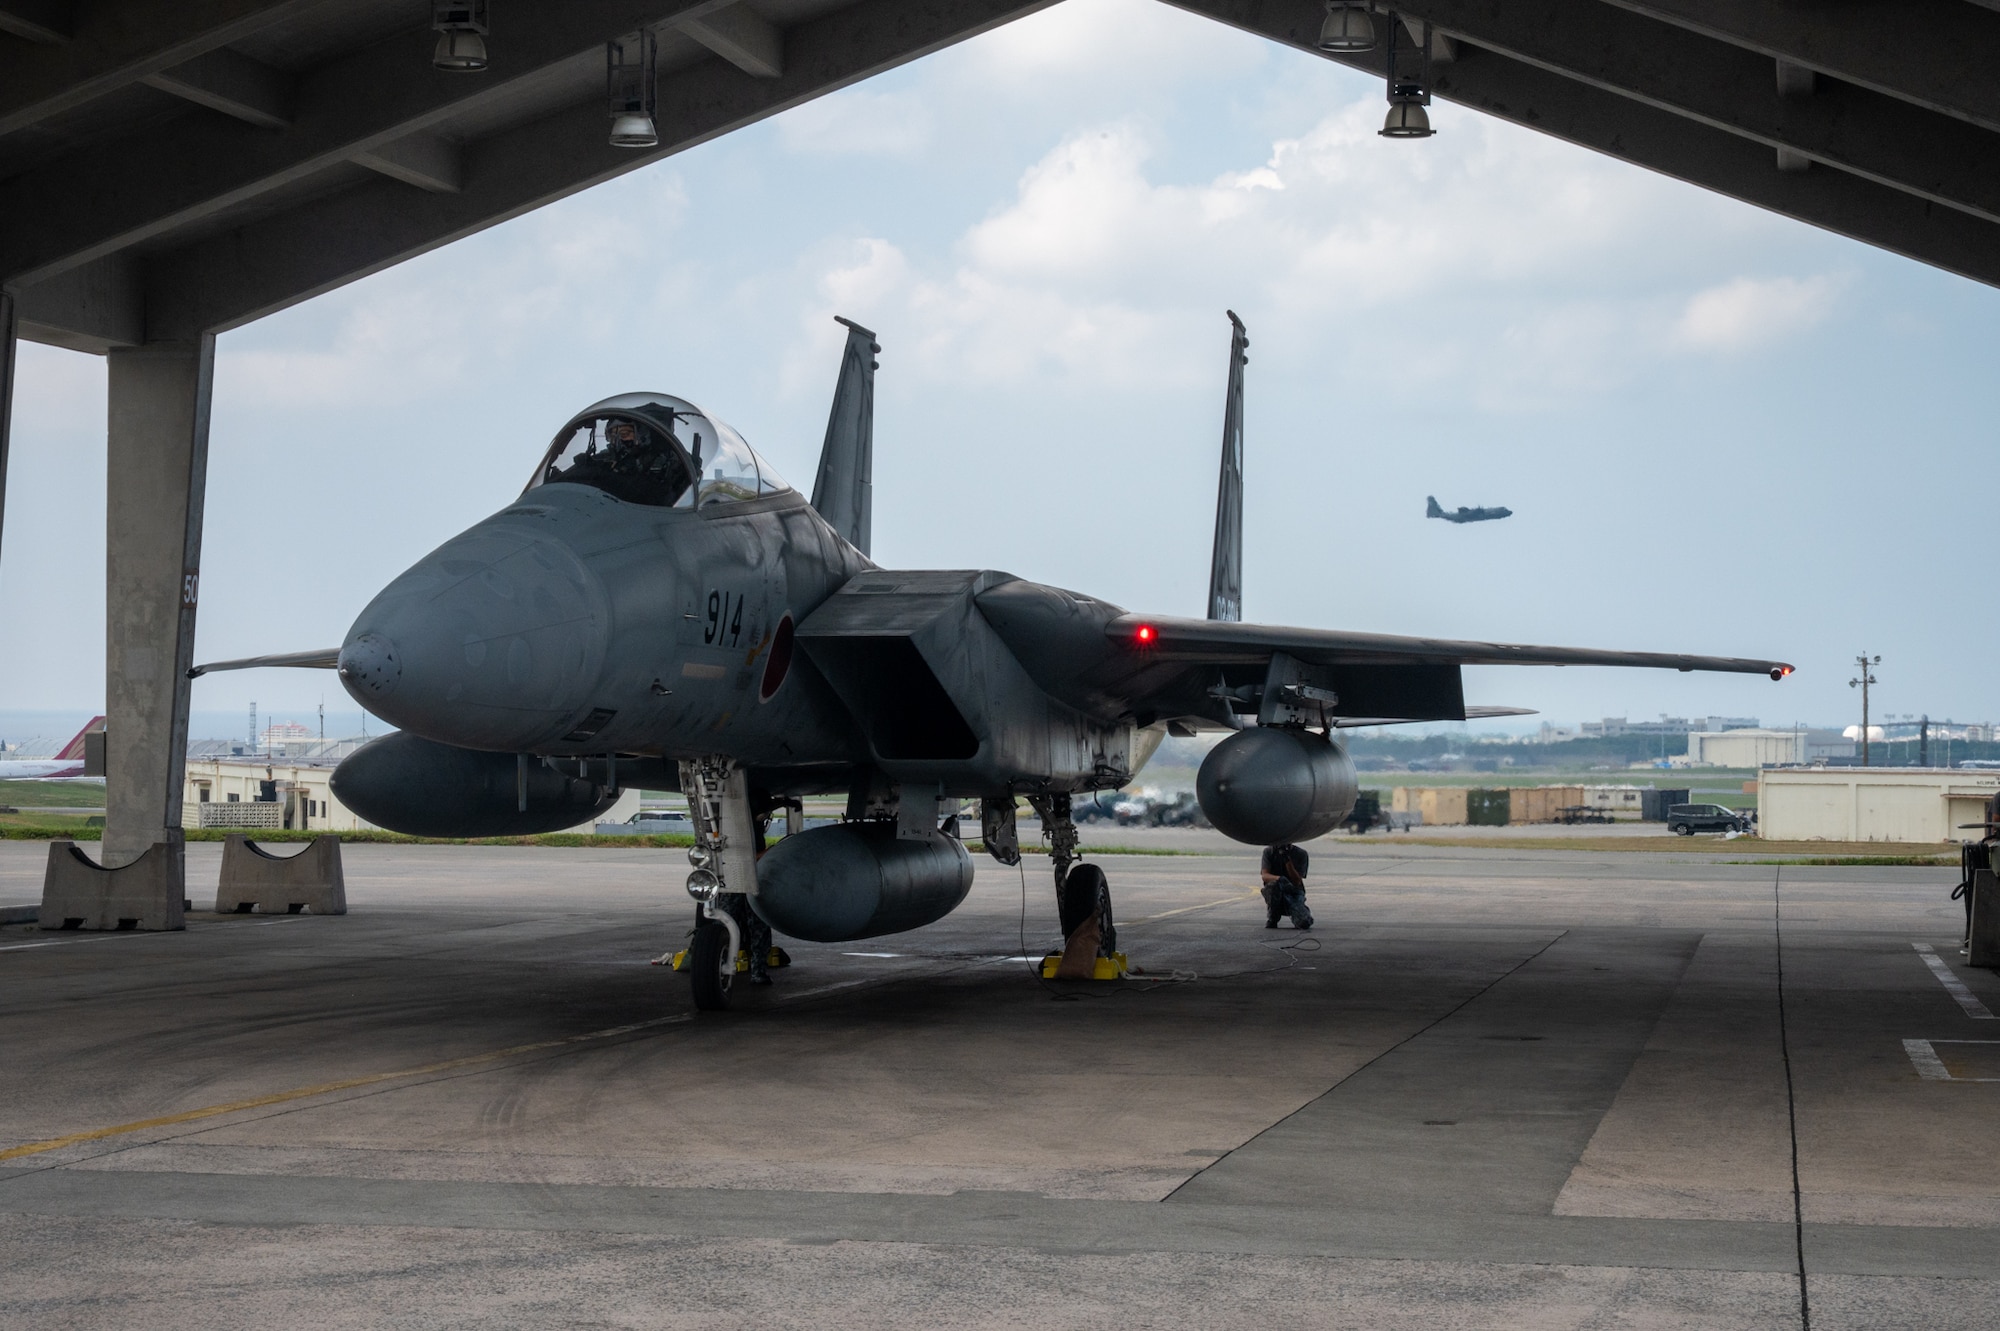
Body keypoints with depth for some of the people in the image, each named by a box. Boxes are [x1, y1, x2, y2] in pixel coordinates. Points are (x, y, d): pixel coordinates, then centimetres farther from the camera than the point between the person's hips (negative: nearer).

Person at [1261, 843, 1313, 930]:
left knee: (1305, 922, -29)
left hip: (1294, 893, 0)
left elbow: (1297, 882, -11)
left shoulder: (1301, 854, -3)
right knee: (1274, 883, -38)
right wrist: (1279, 879, -34)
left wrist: (1287, 860, -22)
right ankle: (1272, 920, -14)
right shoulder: (1269, 851, 0)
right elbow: (1265, 876, -12)